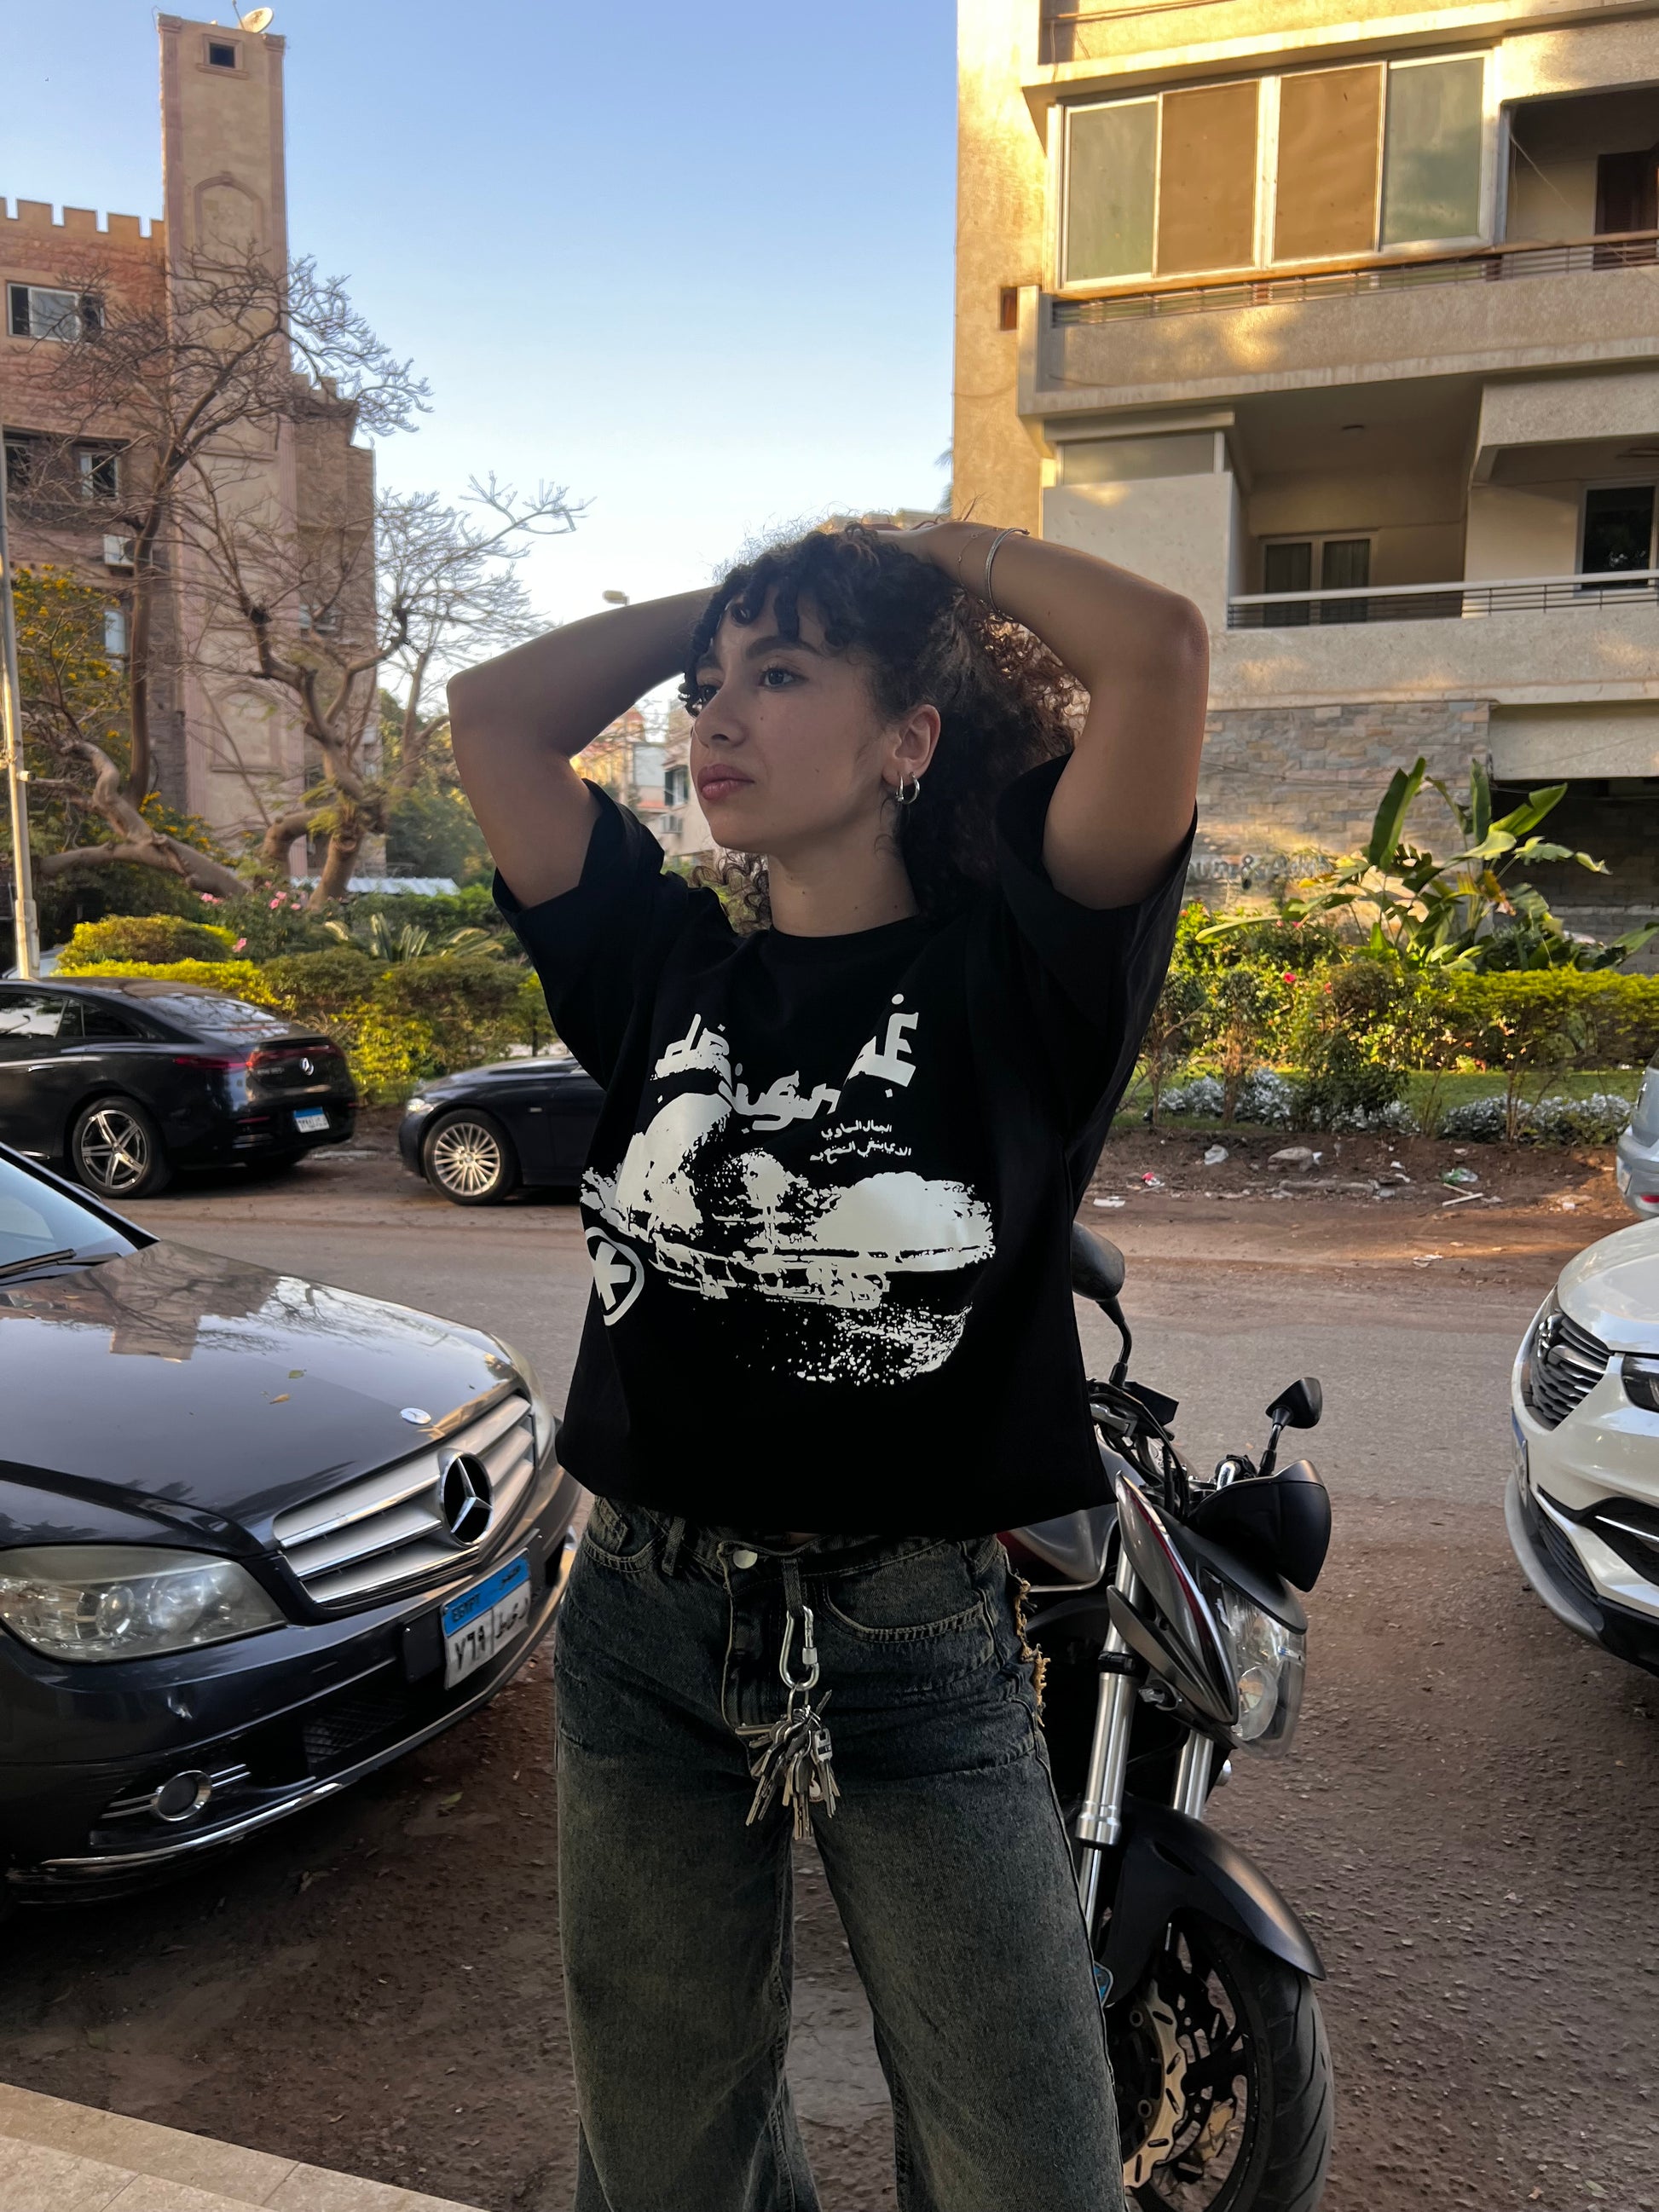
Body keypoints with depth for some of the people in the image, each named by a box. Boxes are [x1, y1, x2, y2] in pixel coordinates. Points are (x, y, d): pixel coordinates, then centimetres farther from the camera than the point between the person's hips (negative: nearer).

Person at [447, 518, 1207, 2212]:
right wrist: (733, 595, 6)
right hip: (644, 1632, 4)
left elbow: (1160, 652, -19)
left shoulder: (1011, 974, -8)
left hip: (921, 1647, -3)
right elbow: (491, 711, 5)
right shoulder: (670, 965, 3)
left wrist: (939, 549, -3)